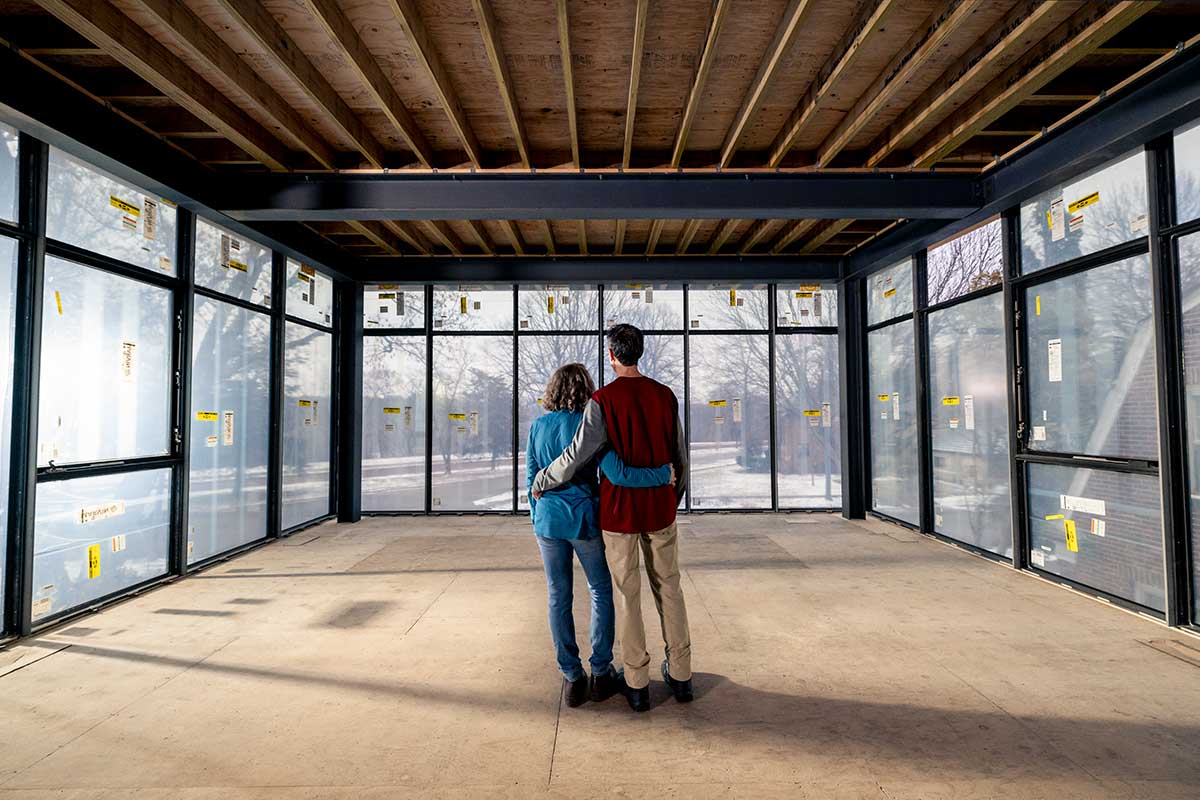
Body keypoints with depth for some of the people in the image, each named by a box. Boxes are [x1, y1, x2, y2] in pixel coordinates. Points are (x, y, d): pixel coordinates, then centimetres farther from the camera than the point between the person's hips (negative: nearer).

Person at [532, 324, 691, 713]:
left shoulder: (603, 401, -14)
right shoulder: (665, 396, 0)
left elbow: (577, 455, -15)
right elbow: (680, 454, 6)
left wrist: (541, 481, 2)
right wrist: (677, 494, 22)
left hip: (619, 509, -3)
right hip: (659, 506, 4)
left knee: (626, 593, 10)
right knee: (668, 587, 17)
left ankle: (637, 683, 21)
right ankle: (680, 675, 28)